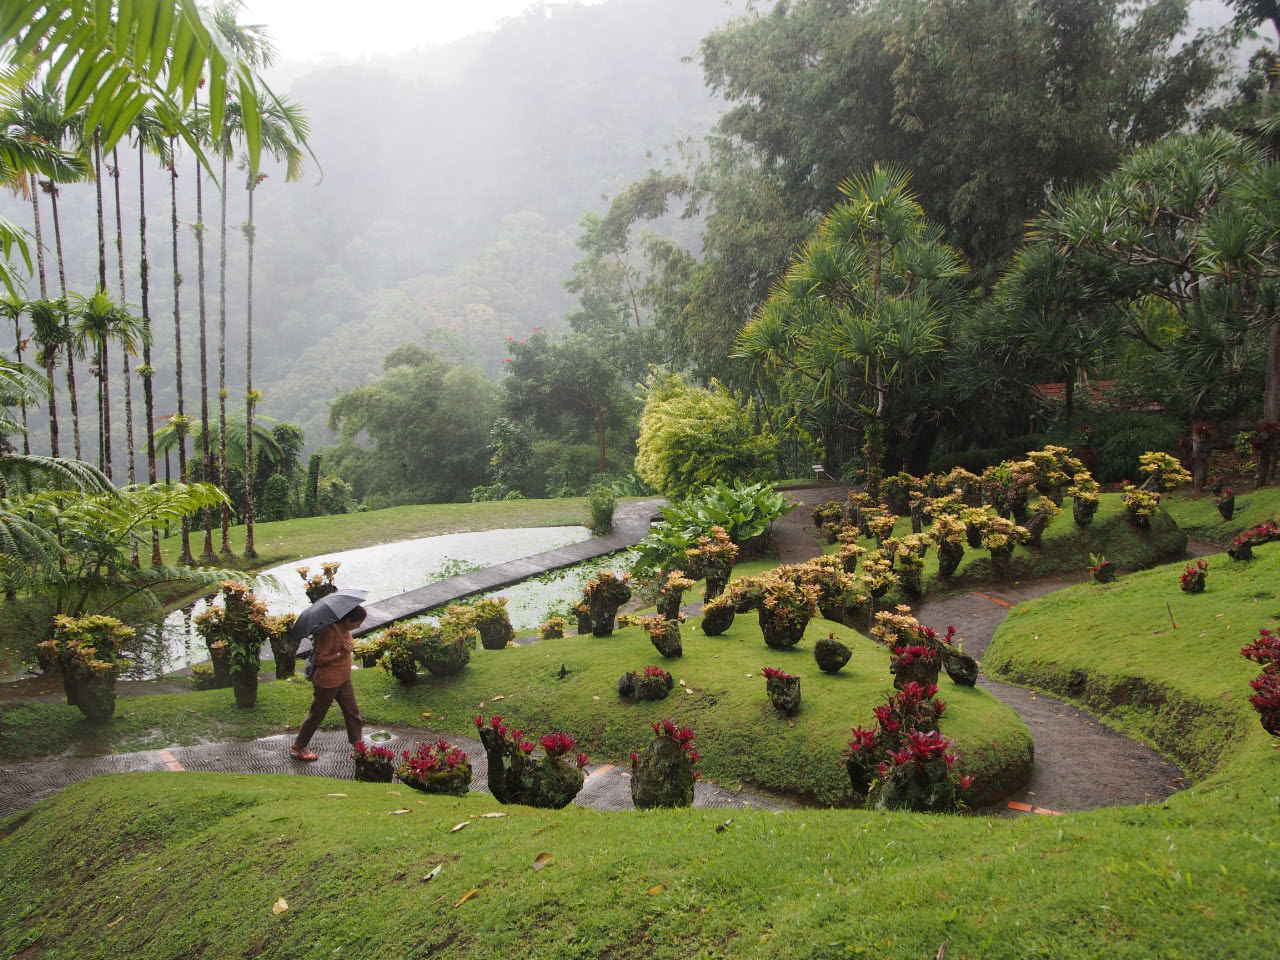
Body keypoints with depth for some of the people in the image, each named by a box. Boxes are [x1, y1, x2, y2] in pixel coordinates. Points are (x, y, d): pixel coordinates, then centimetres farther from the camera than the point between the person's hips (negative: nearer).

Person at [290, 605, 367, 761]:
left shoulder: (345, 630, 1)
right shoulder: (329, 632, -26)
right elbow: (319, 659, -24)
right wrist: (340, 654, -30)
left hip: (344, 680, 8)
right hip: (328, 682, -8)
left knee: (353, 713, 10)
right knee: (316, 715, 8)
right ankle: (297, 747, 27)